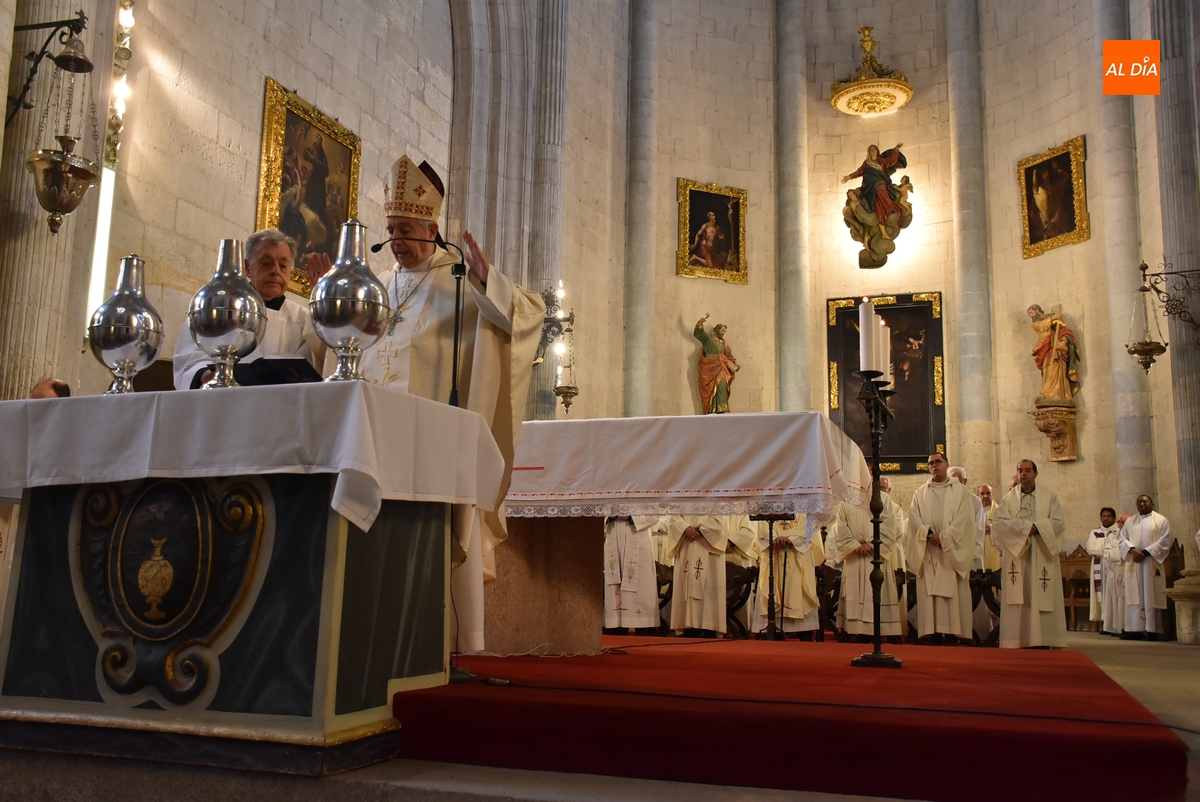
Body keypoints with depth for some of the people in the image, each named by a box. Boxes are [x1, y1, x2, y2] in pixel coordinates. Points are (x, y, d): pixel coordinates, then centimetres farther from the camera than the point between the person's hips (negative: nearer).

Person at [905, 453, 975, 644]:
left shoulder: (961, 492, 7)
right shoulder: (920, 493, 14)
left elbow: (964, 519, -4)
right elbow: (914, 518, 2)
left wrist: (943, 537, -14)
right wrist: (929, 535, -15)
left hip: (952, 552, -2)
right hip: (928, 553, 2)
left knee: (953, 592, -7)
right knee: (929, 593, -4)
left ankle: (952, 634, -6)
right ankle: (934, 633, -4)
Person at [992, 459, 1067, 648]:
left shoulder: (1049, 496, 8)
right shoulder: (1008, 498, 10)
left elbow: (1058, 523, -3)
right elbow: (999, 522, -4)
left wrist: (1036, 527, -14)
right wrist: (1026, 526, -13)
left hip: (1042, 556, -1)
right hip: (1016, 554, 1)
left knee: (1042, 599, -5)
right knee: (1018, 599, -3)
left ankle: (1045, 641, -3)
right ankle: (1018, 642, -3)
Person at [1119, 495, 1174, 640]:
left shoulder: (1161, 521, 5)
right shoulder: (1130, 522, 17)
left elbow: (1164, 541, -5)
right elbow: (1123, 539, 9)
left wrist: (1145, 552, -14)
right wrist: (1132, 550, -11)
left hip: (1151, 563, -4)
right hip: (1133, 564, 4)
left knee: (1151, 596, -5)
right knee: (1134, 596, -1)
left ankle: (1152, 630, -4)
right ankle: (1135, 629, -2)